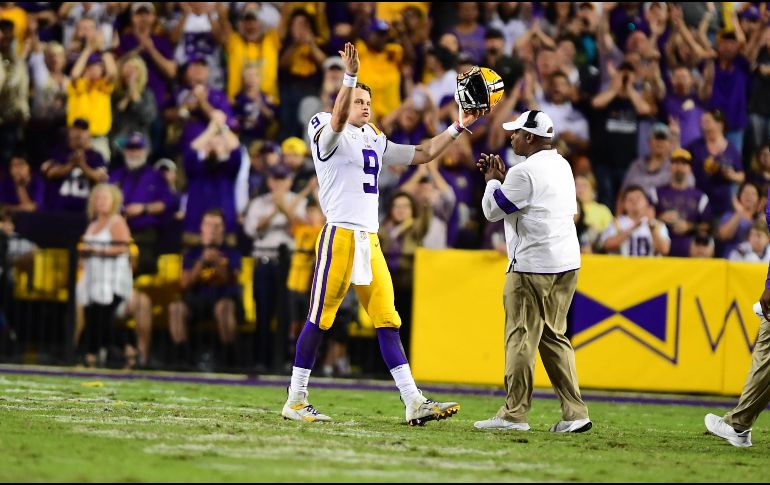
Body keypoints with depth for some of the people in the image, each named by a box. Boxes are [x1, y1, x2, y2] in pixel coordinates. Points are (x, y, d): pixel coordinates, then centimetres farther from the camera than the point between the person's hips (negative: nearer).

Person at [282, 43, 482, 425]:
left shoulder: (374, 141, 20)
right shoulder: (330, 136, -2)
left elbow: (424, 154, 24)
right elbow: (337, 119, -26)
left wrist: (459, 127, 16)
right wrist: (350, 76, -39)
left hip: (370, 241, 7)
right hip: (340, 235, -7)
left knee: (387, 321, 3)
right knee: (319, 319, -3)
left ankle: (413, 402, 0)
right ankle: (295, 401, 4)